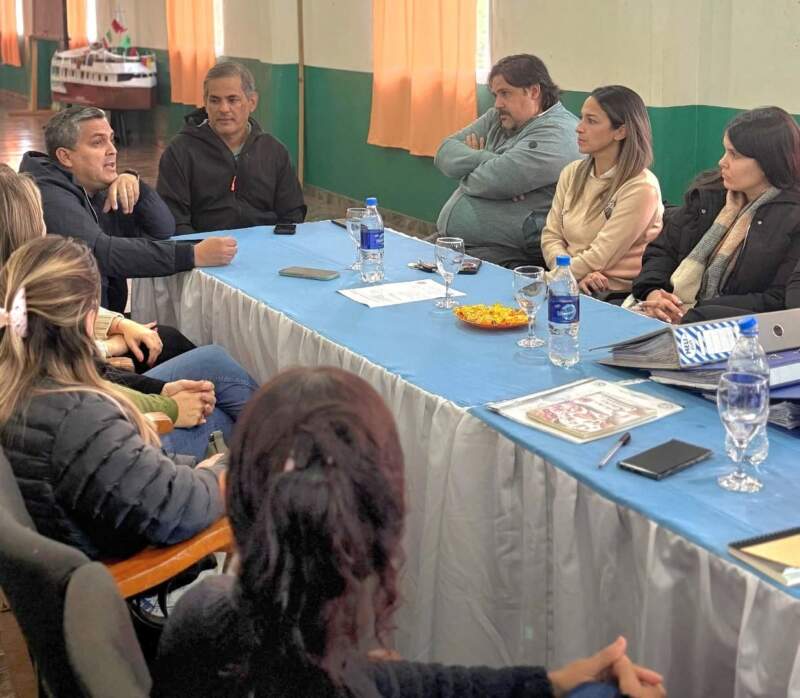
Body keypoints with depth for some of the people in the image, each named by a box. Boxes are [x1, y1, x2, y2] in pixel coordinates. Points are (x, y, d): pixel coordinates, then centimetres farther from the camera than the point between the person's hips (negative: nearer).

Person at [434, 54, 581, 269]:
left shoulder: (557, 134, -10)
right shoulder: (498, 118, 17)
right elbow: (445, 153, 7)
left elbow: (496, 181, -20)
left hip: (503, 255, -8)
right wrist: (483, 159, -10)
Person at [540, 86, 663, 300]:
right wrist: (574, 274, -11)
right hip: (570, 284, 6)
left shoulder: (641, 187, -12)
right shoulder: (573, 173, 10)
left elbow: (600, 257, -14)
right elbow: (551, 236, 7)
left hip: (616, 294, -6)